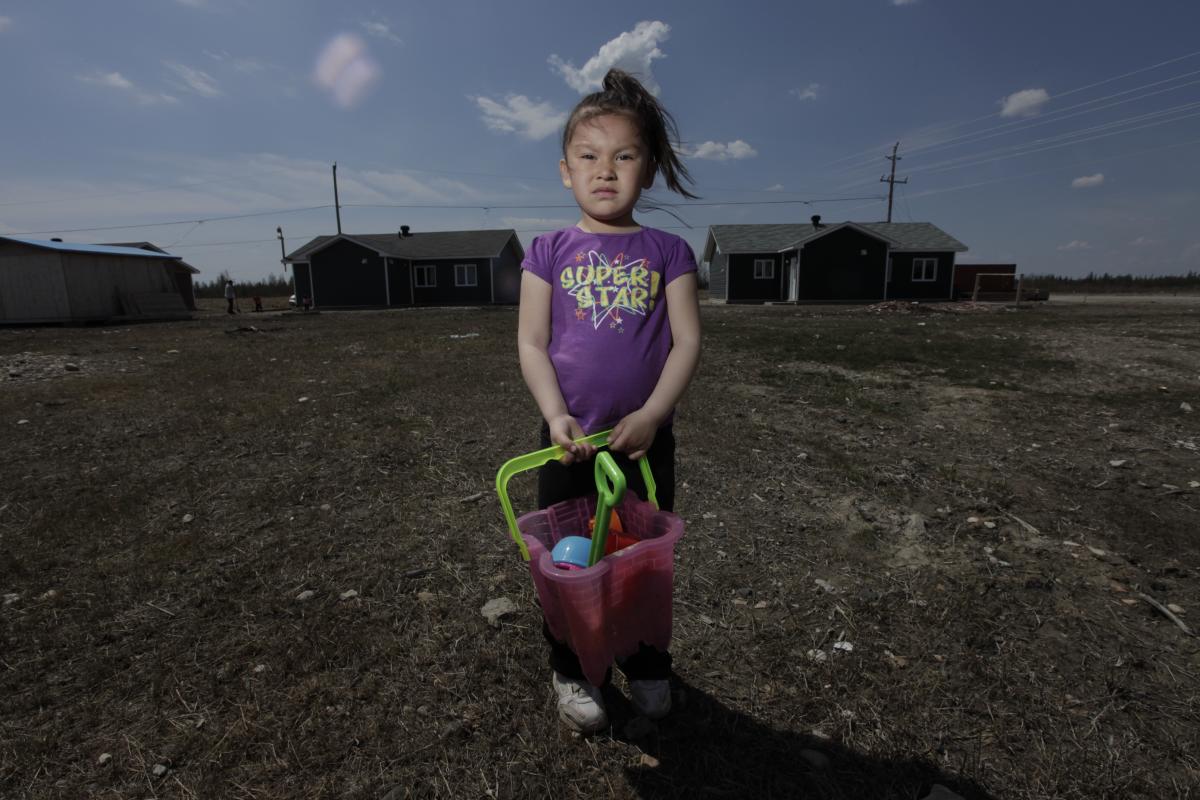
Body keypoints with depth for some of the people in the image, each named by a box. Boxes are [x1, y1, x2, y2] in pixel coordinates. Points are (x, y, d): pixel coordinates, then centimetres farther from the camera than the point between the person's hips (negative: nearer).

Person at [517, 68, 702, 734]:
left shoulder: (668, 251, 0)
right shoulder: (549, 252, 0)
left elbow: (687, 341, -6)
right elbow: (531, 342, -4)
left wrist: (651, 414, -18)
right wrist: (555, 416, -18)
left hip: (645, 436, 0)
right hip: (569, 438, 0)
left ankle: (647, 667, 41)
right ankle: (570, 672, 37)